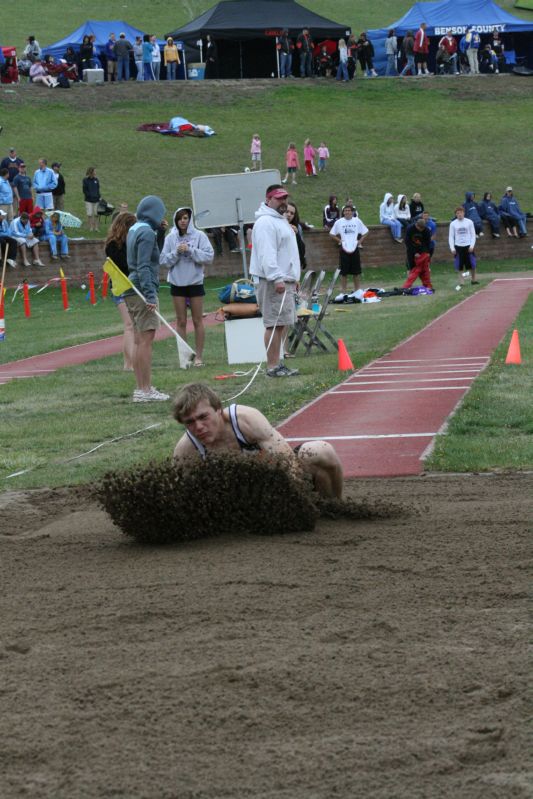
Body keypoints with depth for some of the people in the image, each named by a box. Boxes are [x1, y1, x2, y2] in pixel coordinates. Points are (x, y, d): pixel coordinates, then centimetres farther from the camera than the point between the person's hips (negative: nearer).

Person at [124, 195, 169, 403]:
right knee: (146, 340, -10)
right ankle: (145, 390, -12)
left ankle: (141, 388, 15)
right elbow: (143, 267, -19)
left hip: (132, 292, 10)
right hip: (142, 291, -10)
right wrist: (150, 296, -23)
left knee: (140, 341, 12)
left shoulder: (134, 230, 16)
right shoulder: (147, 233, -12)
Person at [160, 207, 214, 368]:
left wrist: (190, 250, -18)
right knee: (181, 321, 4)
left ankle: (198, 356, 10)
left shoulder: (199, 236, -3)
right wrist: (176, 253, -16)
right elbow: (163, 260, -2)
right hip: (177, 282, 1)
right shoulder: (170, 238, 1)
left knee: (198, 320, 4)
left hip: (195, 282, -1)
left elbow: (209, 256, -10)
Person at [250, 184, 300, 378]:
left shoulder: (280, 220, 22)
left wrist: (293, 279, 28)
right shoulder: (265, 223, -12)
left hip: (284, 280, 11)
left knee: (281, 323, 11)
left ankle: (277, 363, 14)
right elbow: (267, 254, -21)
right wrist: (277, 279, -27)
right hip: (272, 282, -11)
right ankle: (273, 367, -13)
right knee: (274, 324, -12)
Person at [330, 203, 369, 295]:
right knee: (344, 272, 1)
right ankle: (344, 291, 8)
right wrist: (339, 240, -3)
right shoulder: (339, 222, -1)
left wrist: (359, 241, 0)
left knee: (356, 272, 6)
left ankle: (357, 290, 16)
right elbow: (332, 233, 7)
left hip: (354, 249, 1)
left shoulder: (357, 221, 1)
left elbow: (365, 232, 10)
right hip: (344, 249, -1)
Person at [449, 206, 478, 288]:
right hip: (458, 247, 1)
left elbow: (473, 235, 2)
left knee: (472, 264, 2)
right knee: (459, 266, 1)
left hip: (468, 247, -1)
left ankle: (474, 280, 19)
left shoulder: (469, 222, 0)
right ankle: (461, 282, 7)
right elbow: (451, 237, 4)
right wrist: (452, 248, -5)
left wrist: (472, 246, -8)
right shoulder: (453, 224, 2)